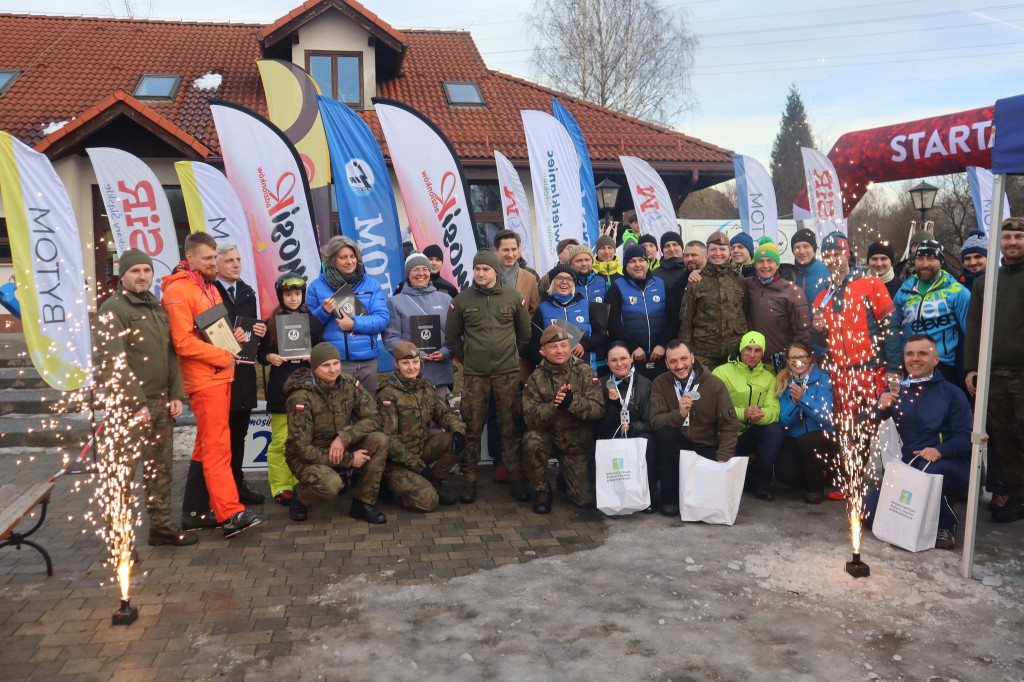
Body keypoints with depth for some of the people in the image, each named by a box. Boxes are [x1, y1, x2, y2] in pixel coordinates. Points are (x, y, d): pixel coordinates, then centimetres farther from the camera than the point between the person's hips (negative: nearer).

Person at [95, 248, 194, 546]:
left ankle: (161, 525, 24)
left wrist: (176, 395, 8)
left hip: (161, 403, 7)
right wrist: (136, 404, -18)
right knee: (124, 470, -3)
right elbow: (114, 364, -15)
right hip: (130, 407, -7)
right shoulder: (113, 309, -7)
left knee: (161, 468, 13)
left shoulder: (157, 308, 16)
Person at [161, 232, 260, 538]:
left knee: (207, 446, 11)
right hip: (204, 379, -9)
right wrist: (224, 357, -13)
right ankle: (230, 513, -12)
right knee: (218, 445, -11)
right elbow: (184, 343, -18)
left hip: (220, 376, 9)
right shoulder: (178, 290, -11)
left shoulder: (210, 288, 18)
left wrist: (232, 336, 6)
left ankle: (194, 512, 19)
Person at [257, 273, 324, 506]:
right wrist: (269, 357, -12)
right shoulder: (272, 322, 7)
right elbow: (260, 354, 9)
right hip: (280, 387, -1)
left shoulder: (312, 320, 10)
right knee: (280, 440, -3)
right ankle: (281, 487, 6)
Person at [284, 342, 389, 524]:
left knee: (379, 440, -20)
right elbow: (302, 448, -22)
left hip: (341, 448, 5)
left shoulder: (349, 383, -6)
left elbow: (372, 419, -7)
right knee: (330, 485, -36)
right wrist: (349, 459, -23)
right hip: (306, 458, -5)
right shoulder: (301, 397, -22)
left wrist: (343, 438, -26)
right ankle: (300, 496, 2)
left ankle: (363, 504, -9)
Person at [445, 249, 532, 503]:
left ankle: (516, 478, 13)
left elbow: (524, 332, 15)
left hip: (508, 372, 0)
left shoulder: (513, 297, 4)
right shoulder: (461, 300, 3)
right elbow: (452, 336, 12)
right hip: (474, 375, 0)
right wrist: (467, 360, 11)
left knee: (511, 427, 4)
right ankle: (468, 480, 11)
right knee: (471, 428, 1)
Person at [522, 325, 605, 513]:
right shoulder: (536, 379, -4)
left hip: (578, 443, 0)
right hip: (549, 438, 0)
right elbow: (530, 417, -15)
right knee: (531, 440, -35)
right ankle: (542, 490, -9)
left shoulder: (584, 372, -6)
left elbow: (598, 410, -16)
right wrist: (553, 405, -32)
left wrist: (572, 402, -33)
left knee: (586, 499, -5)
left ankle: (565, 474, 30)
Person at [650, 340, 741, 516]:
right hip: (678, 446, 1)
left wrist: (723, 460, -18)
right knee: (663, 433, -30)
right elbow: (655, 420, -15)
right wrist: (679, 414, -35)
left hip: (708, 448, -1)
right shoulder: (660, 384, -3)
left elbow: (730, 426, -6)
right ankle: (670, 498, -16)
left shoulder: (715, 384, -5)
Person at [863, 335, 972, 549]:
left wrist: (940, 450, -28)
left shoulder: (952, 393, 2)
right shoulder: (897, 390, 13)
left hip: (949, 468, -4)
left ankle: (945, 525, -13)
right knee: (870, 511, -13)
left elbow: (965, 437, -9)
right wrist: (880, 408, -15)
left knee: (929, 468, -39)